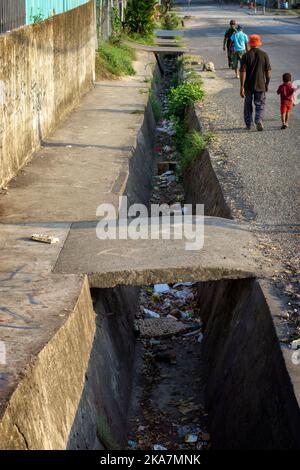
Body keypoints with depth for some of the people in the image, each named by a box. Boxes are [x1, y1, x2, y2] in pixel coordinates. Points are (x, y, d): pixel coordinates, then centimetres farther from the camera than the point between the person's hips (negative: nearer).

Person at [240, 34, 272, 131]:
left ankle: (248, 124, 22)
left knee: (248, 105, 15)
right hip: (260, 85, 0)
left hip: (248, 85, 0)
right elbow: (268, 71, -2)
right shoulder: (264, 55, -5)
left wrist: (242, 87, -10)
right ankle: (259, 120, -16)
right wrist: (267, 84, 11)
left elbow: (243, 72, -12)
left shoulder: (246, 55, -8)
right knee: (260, 105, 7)